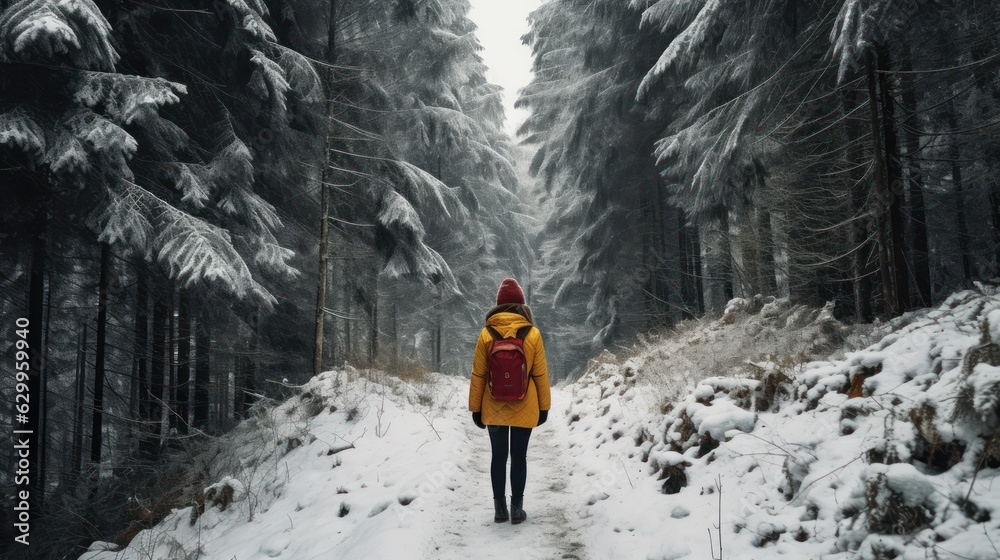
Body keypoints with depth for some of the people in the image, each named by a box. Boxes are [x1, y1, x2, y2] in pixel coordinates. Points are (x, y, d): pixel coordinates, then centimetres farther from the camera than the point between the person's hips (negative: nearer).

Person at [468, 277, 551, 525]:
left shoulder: (487, 333, -4)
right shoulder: (532, 333, -5)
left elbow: (478, 375, -2)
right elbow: (540, 374, -2)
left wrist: (475, 407, 6)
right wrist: (543, 407, 7)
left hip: (494, 409, 1)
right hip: (524, 408, -1)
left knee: (498, 456, 9)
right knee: (519, 456, 8)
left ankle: (499, 508, 13)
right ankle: (517, 509, 10)